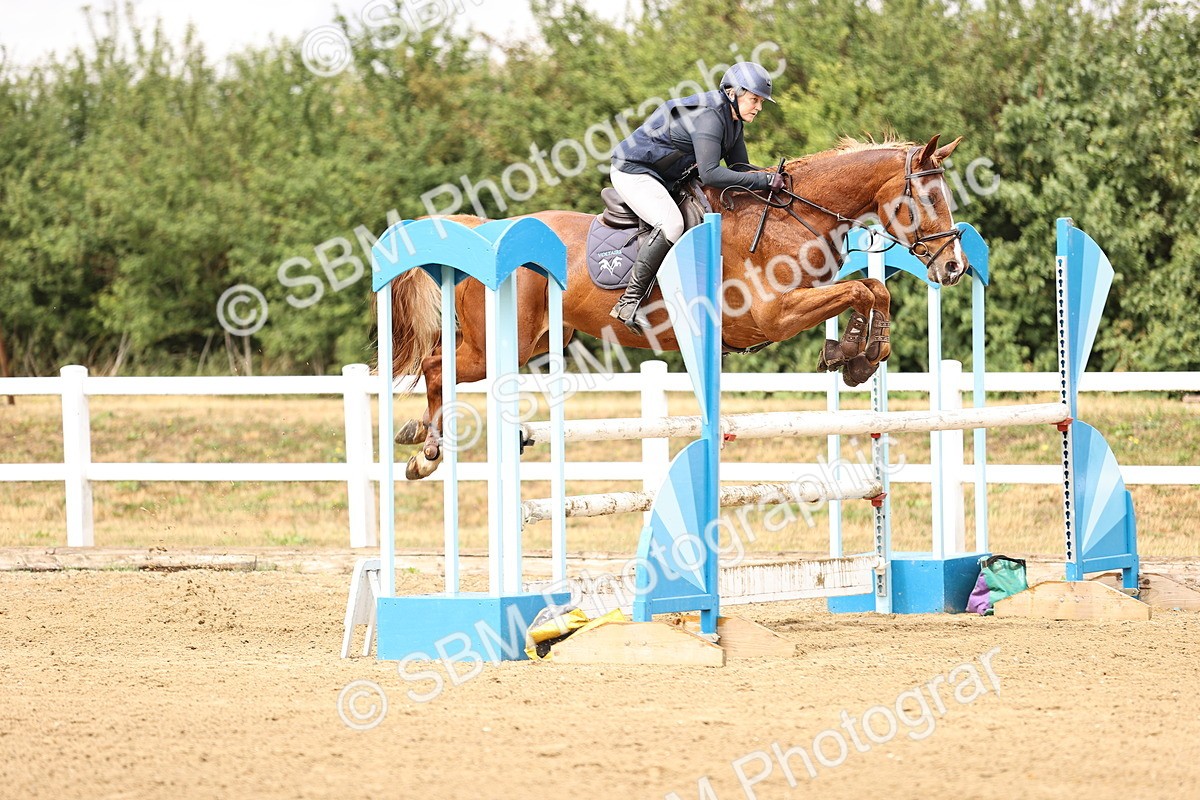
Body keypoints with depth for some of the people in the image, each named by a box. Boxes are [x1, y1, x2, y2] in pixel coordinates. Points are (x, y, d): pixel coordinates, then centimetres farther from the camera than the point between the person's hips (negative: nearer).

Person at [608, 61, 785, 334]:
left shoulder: (733, 120, 5)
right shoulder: (708, 116, -26)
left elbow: (739, 168, 10)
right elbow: (710, 174, -35)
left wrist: (773, 176, -10)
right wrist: (765, 181, -34)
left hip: (666, 179, 11)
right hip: (634, 172, -11)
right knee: (671, 225, -31)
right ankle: (629, 302, -27)